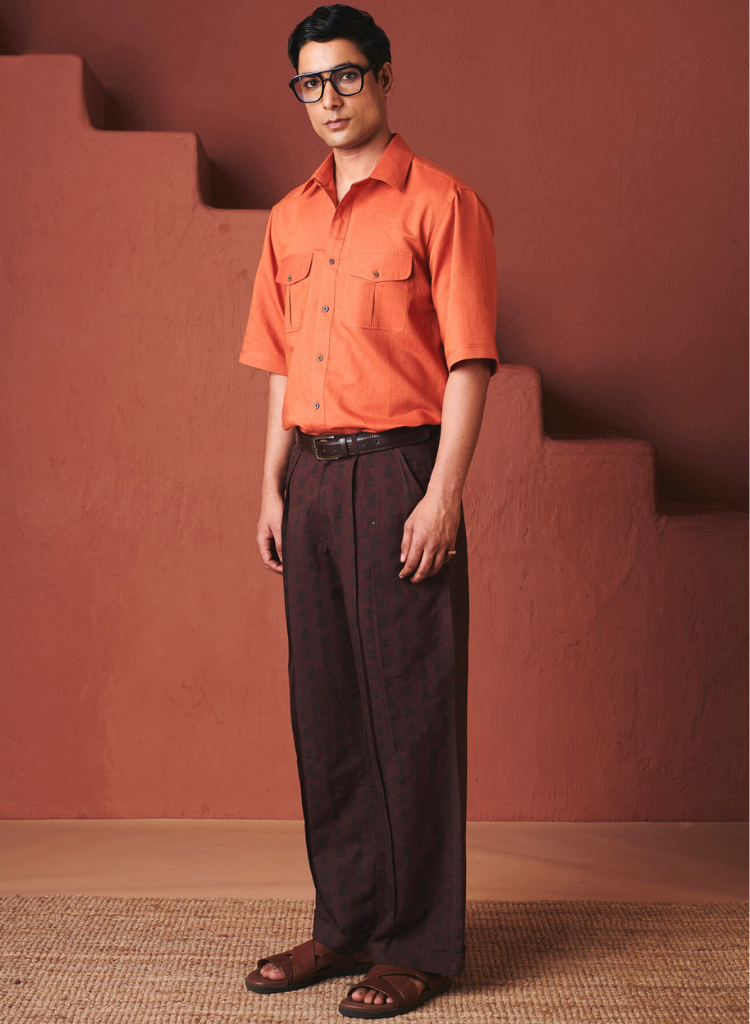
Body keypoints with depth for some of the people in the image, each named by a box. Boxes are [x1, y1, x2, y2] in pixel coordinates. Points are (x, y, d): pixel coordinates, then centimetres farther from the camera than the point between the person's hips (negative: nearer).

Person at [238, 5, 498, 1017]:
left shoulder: (440, 203, -3)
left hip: (399, 470, -6)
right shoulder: (290, 219, 16)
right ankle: (346, 923, 22)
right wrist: (273, 487, 11)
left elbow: (468, 361, -8)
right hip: (313, 475, 6)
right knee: (326, 709, 10)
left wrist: (443, 493, -16)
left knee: (411, 709, -2)